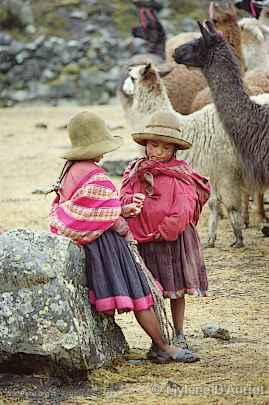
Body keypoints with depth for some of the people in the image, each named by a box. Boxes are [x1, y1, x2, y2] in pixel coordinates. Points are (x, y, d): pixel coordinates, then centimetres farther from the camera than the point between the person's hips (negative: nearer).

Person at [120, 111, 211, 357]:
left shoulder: (181, 175, -5)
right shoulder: (135, 173, 8)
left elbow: (183, 209, -13)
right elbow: (123, 198, 1)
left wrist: (163, 233, -14)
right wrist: (131, 201, -22)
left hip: (174, 240, -3)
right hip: (144, 242, 3)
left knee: (176, 290, 7)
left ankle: (179, 335, 20)